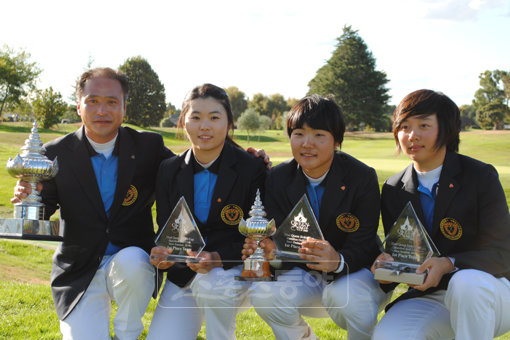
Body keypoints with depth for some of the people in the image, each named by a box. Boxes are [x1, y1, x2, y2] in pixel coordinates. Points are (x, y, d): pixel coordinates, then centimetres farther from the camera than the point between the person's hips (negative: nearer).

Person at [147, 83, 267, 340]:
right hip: (184, 276, 3)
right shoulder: (169, 170, 3)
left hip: (234, 270, -3)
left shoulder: (252, 168, -9)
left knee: (212, 283, -37)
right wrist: (162, 254, -16)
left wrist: (218, 259, -26)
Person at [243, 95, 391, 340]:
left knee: (347, 297, -36)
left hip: (354, 272, -3)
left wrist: (337, 261, -42)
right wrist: (271, 252, -35)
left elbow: (363, 248, -18)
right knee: (263, 292, -25)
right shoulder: (278, 179, -6)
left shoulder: (362, 177, -15)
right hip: (304, 276, 3)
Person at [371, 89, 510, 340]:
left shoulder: (480, 176, -8)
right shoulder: (393, 190, 5)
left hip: (486, 292, -3)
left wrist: (448, 264, -29)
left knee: (466, 282, -39)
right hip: (428, 298, 3)